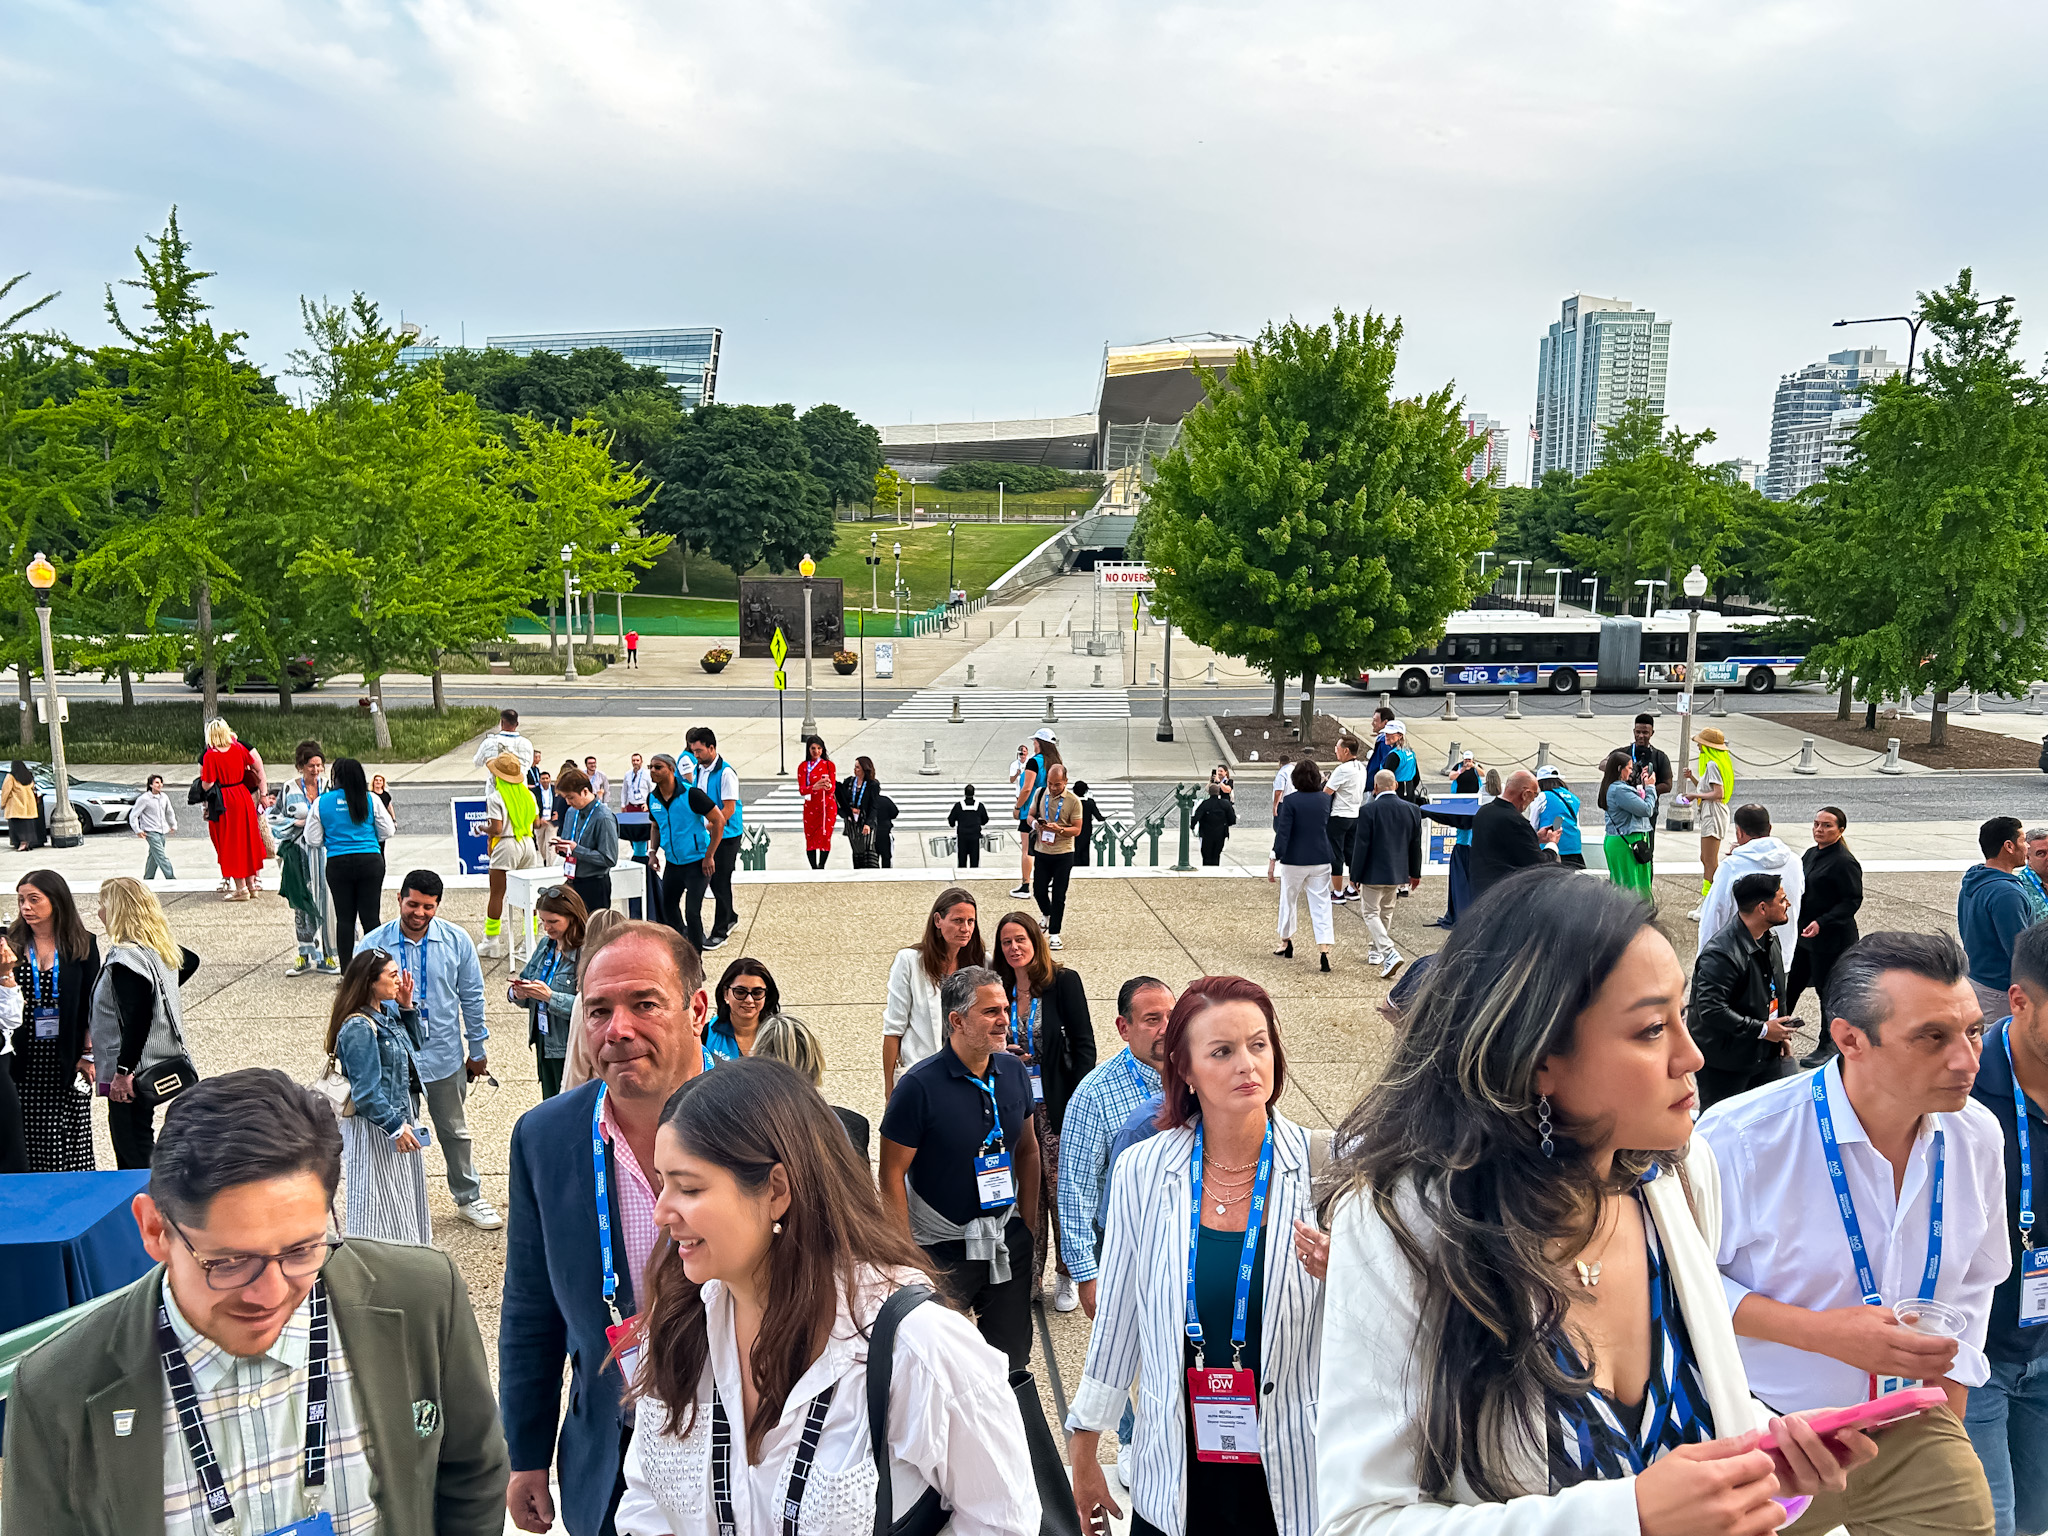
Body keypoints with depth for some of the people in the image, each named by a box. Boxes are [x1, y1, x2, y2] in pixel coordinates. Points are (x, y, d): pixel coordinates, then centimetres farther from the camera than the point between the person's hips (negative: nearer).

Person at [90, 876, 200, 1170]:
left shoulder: (125, 958, -20)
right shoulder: (161, 947, 6)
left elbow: (137, 1019, -26)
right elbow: (191, 961, 28)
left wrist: (122, 1072, -23)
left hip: (133, 1069, -9)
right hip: (161, 1063, 9)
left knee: (132, 1154, -3)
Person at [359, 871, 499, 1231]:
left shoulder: (457, 941, -6)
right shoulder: (374, 945, -10)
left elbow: (472, 997, 3)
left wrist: (477, 1051, 7)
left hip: (445, 1056, 1)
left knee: (455, 1131, 16)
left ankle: (469, 1198, 32)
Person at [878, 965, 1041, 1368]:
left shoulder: (1015, 1071, -2)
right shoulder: (920, 1086, -18)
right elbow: (892, 1175, -13)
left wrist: (1028, 1221, 9)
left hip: (1007, 1240, 5)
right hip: (941, 1248, -4)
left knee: (1013, 1357, 16)